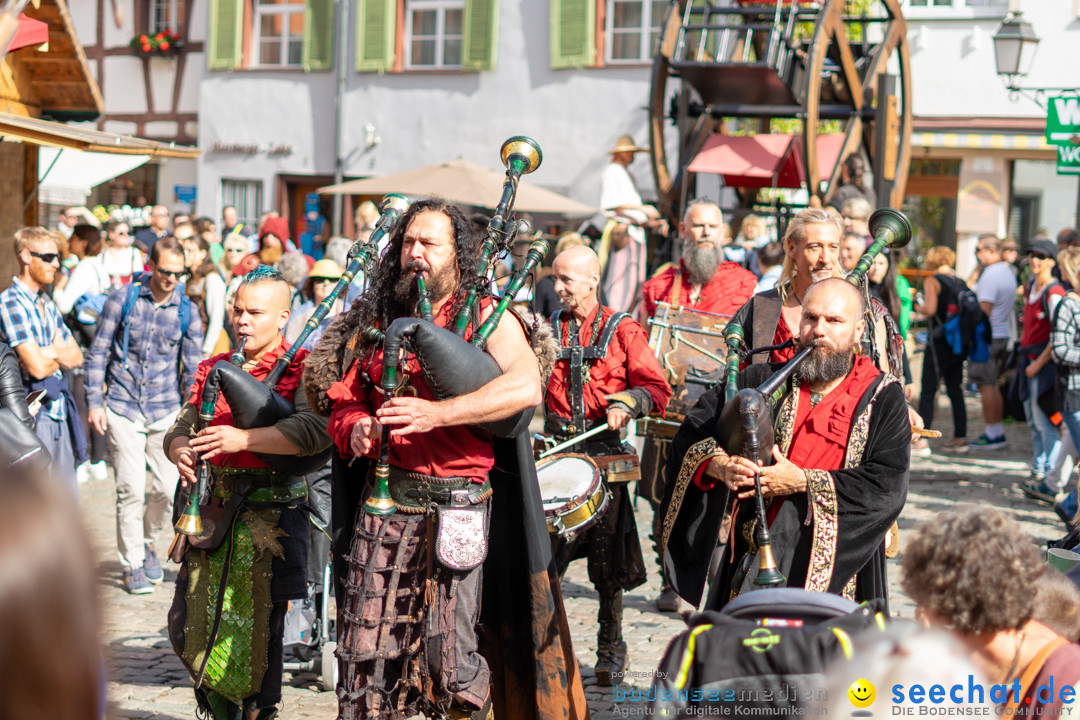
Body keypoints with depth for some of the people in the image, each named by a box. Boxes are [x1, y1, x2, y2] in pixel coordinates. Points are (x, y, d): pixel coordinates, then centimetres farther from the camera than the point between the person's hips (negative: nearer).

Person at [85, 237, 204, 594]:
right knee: (131, 489, -5)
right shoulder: (122, 299, -2)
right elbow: (98, 353, 3)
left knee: (169, 488, -1)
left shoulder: (187, 311, 3)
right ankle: (132, 563, 10)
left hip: (166, 411, 2)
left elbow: (193, 368, 6)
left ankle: (147, 541, 28)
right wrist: (95, 402, -2)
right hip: (123, 408, -2)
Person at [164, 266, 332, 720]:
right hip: (212, 511, 6)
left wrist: (245, 438, -30)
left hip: (269, 513, -5)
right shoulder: (213, 370, 17)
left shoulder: (301, 368, -4)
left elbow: (315, 430, -22)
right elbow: (180, 429, 12)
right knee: (188, 626, 6)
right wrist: (181, 450, -12)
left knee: (258, 633, 0)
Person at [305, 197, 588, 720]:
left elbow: (526, 387, -17)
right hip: (384, 496, 4)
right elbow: (343, 399, 19)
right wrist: (356, 428, -6)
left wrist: (435, 413, -26)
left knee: (450, 650, -5)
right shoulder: (376, 321, 15)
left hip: (459, 504, -4)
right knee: (368, 645, 1)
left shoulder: (486, 317, 1)